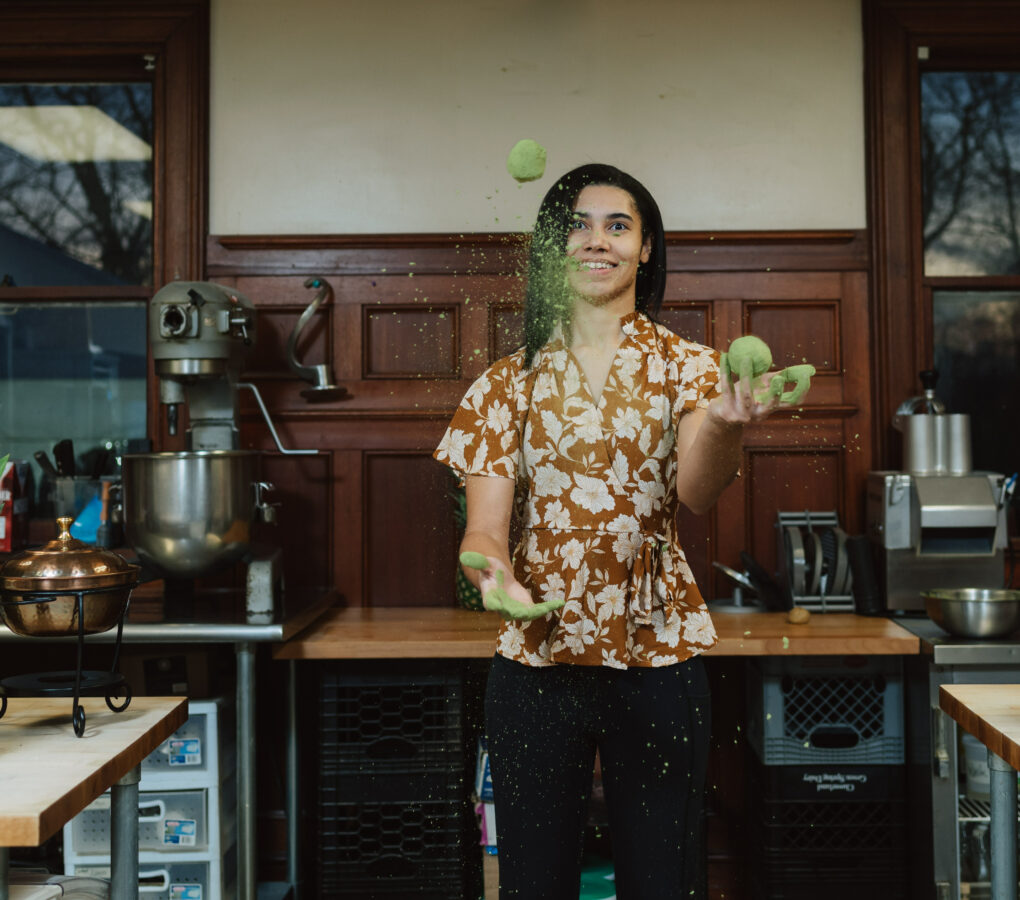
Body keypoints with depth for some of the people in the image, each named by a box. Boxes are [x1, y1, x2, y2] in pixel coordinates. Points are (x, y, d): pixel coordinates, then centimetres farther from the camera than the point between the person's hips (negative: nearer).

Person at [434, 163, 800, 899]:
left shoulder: (687, 367, 3)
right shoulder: (510, 383, 6)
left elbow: (695, 492, -16)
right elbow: (484, 528, -2)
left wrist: (726, 425, -38)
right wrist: (495, 574, -25)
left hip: (659, 655, 0)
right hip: (535, 657, 1)